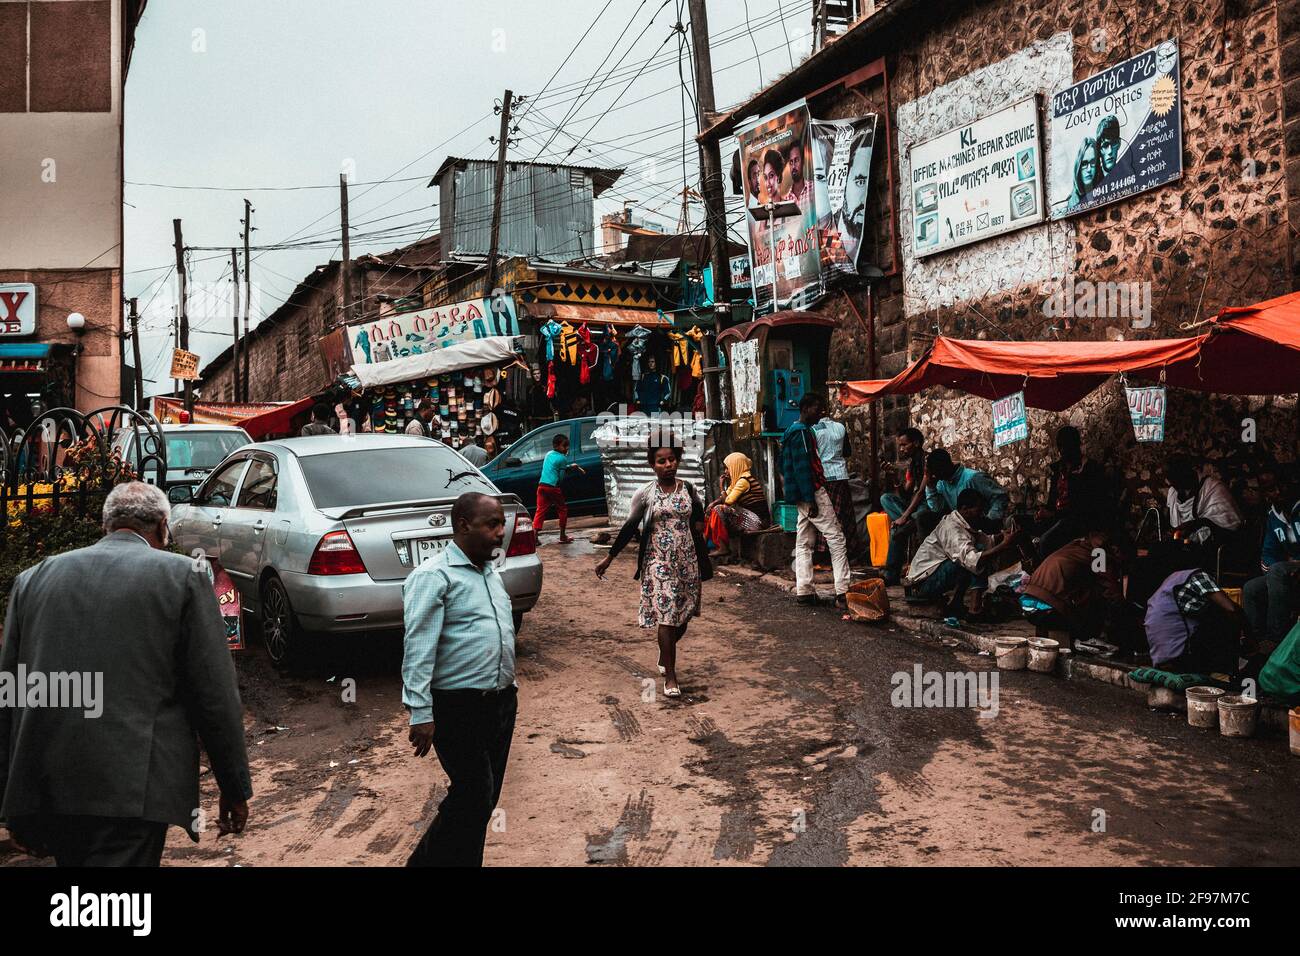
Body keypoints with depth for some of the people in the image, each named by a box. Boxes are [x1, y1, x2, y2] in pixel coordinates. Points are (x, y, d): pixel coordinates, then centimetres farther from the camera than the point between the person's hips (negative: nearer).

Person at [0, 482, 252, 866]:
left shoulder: (33, 578, 11)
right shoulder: (183, 575, -2)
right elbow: (215, 695, -4)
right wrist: (235, 788, 4)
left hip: (39, 787, 6)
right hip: (133, 789, -5)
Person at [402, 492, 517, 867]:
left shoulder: (491, 573, 12)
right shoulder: (434, 577, -13)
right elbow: (418, 650, -18)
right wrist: (421, 714, -22)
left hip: (501, 701, 8)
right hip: (458, 706, -8)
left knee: (485, 797, 13)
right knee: (473, 796, -6)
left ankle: (465, 859, 27)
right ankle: (428, 860, 12)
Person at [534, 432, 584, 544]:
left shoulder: (548, 454, 16)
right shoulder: (563, 458, -6)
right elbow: (561, 477, -5)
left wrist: (570, 467, 27)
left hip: (542, 486, 6)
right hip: (553, 487, -6)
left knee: (540, 511, 2)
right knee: (563, 510, 11)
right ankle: (562, 537, 15)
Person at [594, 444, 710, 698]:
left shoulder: (689, 490, 5)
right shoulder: (645, 494, -2)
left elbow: (699, 516, 21)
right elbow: (629, 527, 0)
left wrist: (698, 524, -1)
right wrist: (609, 558, -1)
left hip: (687, 561, 3)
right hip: (659, 562, -3)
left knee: (683, 616, 10)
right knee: (666, 617, -8)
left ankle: (664, 654, 40)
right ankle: (670, 677, -1)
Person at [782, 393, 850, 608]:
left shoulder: (798, 431, 19)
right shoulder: (802, 432, -13)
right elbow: (802, 468, -19)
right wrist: (811, 500, -21)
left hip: (804, 496, 10)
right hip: (812, 493, -10)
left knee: (804, 543, 8)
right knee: (836, 538, -9)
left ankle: (803, 591, 9)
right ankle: (842, 593, -11)